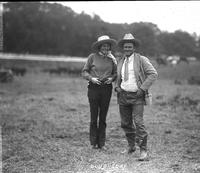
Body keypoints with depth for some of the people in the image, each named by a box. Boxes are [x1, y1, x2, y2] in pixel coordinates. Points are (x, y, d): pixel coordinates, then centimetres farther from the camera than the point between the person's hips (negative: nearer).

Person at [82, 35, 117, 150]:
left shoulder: (112, 59, 9)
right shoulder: (92, 57, 0)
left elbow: (115, 73, 17)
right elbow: (84, 72, 4)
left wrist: (112, 78, -4)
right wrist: (91, 78, -13)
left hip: (107, 88, 3)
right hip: (94, 87, -2)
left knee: (103, 117, 5)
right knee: (94, 116, -1)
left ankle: (102, 143, 12)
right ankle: (94, 142, 8)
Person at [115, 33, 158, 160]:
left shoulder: (141, 60, -4)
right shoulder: (121, 62, 13)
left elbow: (153, 74, -8)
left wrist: (143, 88, -14)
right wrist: (117, 87, 7)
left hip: (137, 96, -6)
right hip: (123, 96, 6)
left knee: (138, 123, -14)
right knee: (126, 123, 10)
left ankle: (144, 151, -10)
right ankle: (131, 146, 29)